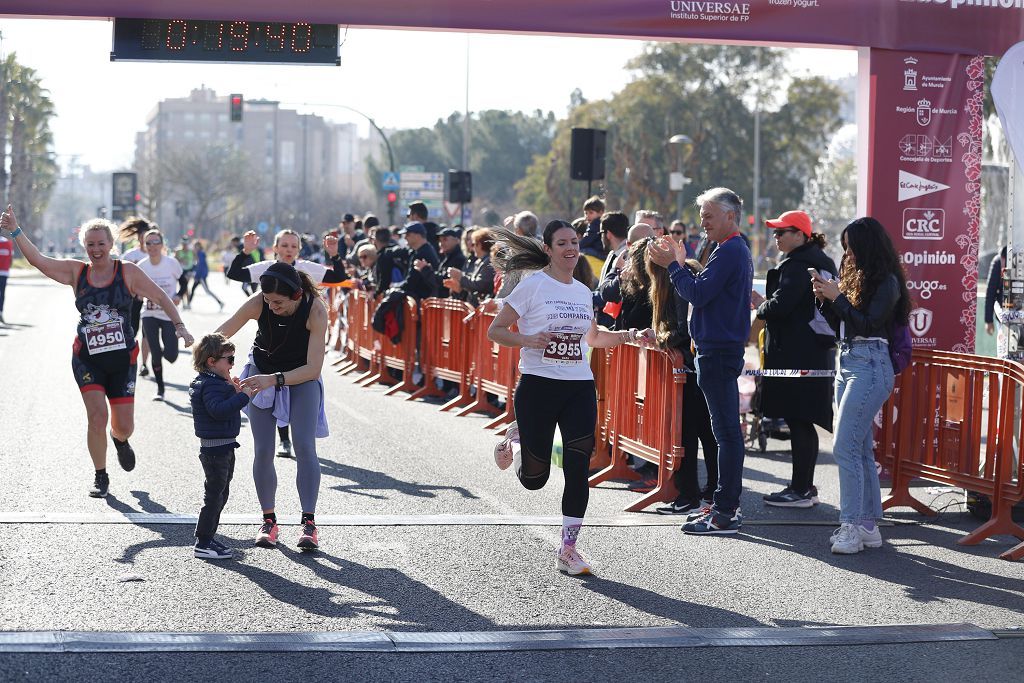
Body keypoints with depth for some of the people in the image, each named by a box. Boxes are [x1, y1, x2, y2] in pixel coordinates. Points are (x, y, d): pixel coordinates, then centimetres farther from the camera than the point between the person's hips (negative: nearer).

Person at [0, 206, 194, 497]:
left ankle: (120, 440, 42)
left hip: (122, 358, 0)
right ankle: (100, 477, 6)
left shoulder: (128, 272, -3)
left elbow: (160, 297, 2)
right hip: (87, 360, 0)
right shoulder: (76, 271, 1)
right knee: (97, 416, -14)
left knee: (124, 426, 2)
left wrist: (179, 326, -7)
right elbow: (38, 260, -5)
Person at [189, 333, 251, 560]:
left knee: (220, 494, 18)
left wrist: (232, 390, 6)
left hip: (222, 449, 11)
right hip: (215, 449, -11)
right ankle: (203, 543, -1)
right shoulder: (211, 385, -19)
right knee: (214, 495, -6)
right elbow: (219, 410, -33)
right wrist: (242, 396, -29)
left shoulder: (212, 382, 14)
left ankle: (206, 538, 27)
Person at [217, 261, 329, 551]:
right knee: (263, 451, -3)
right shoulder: (258, 303, -27)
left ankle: (309, 522, -12)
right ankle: (269, 520, 9)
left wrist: (273, 380, -40)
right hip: (261, 373, 2)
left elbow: (313, 368, -30)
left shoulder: (315, 310, -30)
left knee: (304, 447, -14)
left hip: (302, 376, -2)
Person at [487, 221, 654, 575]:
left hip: (580, 387, 4)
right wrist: (528, 340, -21)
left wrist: (629, 336, 14)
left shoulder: (583, 292, 12)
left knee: (578, 471, -6)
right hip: (538, 385, -4)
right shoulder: (532, 285, -5)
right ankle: (516, 443, 38)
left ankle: (568, 549, 4)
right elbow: (495, 331, -4)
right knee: (534, 479, 3)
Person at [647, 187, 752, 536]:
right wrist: (684, 264, 11)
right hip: (723, 348, 11)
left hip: (718, 352, -11)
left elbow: (698, 294, -20)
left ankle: (725, 514, -6)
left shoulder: (728, 252, -14)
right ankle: (725, 504, 20)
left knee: (727, 432, -8)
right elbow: (707, 290, 17)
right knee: (726, 431, 13)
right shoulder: (738, 250, 19)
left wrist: (673, 265, -10)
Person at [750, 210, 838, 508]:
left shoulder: (796, 265, -15)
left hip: (795, 355, -10)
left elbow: (780, 306, -23)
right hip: (819, 352, 10)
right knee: (804, 422, 14)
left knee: (797, 422, -5)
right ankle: (806, 486, 20)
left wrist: (760, 306, -1)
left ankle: (800, 490, -2)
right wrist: (767, 304, 18)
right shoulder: (823, 262, 16)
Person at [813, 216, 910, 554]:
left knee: (845, 447, -13)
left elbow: (867, 324, -17)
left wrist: (838, 297, -14)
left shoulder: (886, 282, -9)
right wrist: (826, 299, 3)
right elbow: (840, 325, 18)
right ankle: (869, 524, 14)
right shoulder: (854, 276, 15)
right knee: (861, 449, 10)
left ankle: (852, 526, -11)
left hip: (869, 366, -9)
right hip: (847, 364, 9)